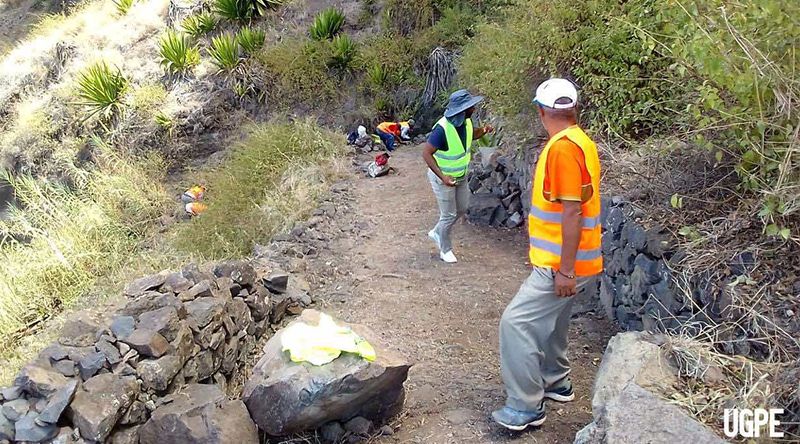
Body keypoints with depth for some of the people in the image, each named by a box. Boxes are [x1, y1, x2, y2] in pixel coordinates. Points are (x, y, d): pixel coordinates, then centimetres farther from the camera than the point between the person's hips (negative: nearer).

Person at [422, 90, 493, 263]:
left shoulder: (466, 121, -9)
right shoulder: (442, 129, -33)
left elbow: (471, 134, 13)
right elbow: (426, 153, -30)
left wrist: (483, 130, -10)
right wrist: (442, 176, -37)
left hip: (460, 176, 8)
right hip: (443, 177, -8)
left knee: (462, 208, 20)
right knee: (449, 215, 4)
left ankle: (437, 233, 41)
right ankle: (445, 250, 26)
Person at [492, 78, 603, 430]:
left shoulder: (563, 147, -21)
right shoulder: (579, 141, 10)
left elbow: (572, 212, -24)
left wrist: (566, 270, -22)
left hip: (562, 263, -10)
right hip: (565, 259, 10)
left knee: (517, 322, -8)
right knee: (549, 319, 23)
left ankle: (527, 407, 1)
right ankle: (555, 382, 40)